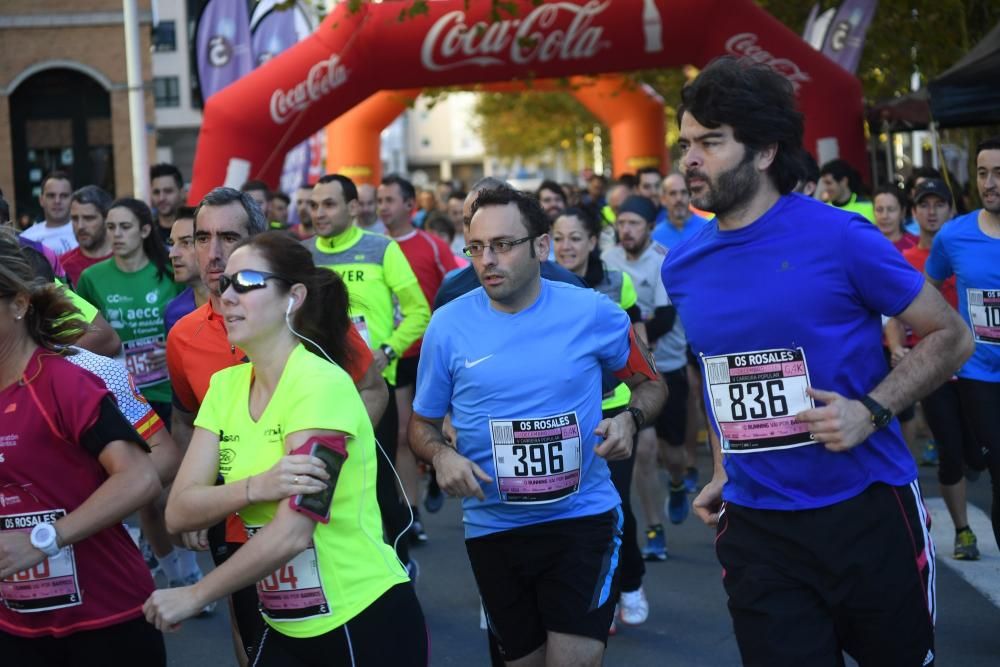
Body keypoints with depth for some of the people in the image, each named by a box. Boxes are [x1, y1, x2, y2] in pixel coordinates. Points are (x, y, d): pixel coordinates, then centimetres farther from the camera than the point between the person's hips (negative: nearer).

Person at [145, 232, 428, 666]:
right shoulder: (225, 385, 3)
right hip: (287, 629, 6)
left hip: (366, 622, -6)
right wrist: (257, 487, -24)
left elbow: (292, 533, -23)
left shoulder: (321, 385, -18)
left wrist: (193, 597, -14)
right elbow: (179, 511, -6)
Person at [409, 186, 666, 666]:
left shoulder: (593, 312, -8)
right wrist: (440, 455, -17)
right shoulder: (448, 325, -6)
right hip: (493, 527, 2)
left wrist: (629, 419, -15)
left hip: (583, 517, -2)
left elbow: (649, 383, 7)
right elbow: (422, 424, 5)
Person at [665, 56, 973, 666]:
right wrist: (724, 473, 9)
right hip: (755, 527, 3)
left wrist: (871, 411, -19)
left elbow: (951, 336, -6)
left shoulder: (840, 237, -13)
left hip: (868, 511, -3)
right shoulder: (684, 266, 3)